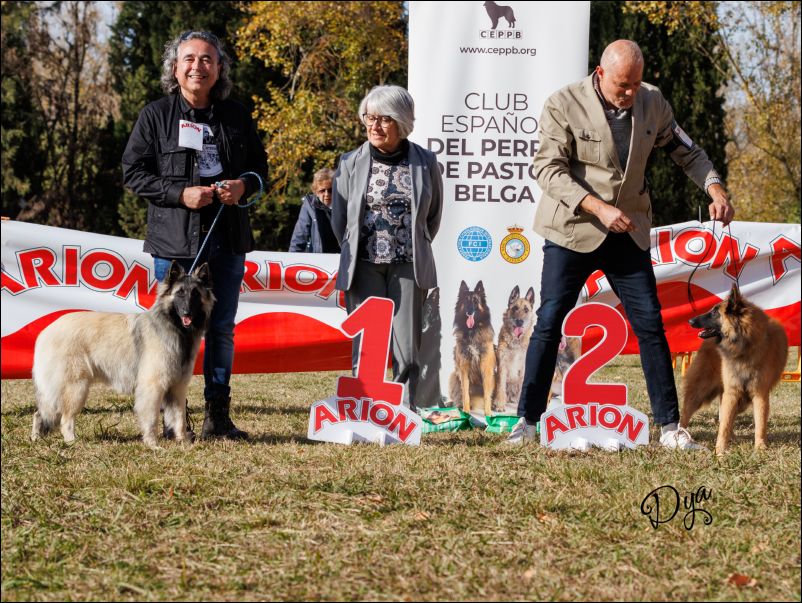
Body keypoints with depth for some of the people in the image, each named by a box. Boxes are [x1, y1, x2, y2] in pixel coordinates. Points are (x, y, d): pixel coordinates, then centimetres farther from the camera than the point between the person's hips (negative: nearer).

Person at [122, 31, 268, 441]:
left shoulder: (236, 116, 10)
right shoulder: (155, 116, 0)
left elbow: (260, 167, 17)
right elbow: (133, 172, -2)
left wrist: (244, 185, -6)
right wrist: (180, 194, -14)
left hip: (227, 240, 3)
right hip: (174, 241, -3)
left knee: (221, 330, 8)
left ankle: (217, 416, 15)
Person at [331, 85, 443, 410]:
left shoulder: (425, 162, 3)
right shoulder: (352, 163, 3)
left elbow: (433, 216, 15)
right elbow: (339, 220, 13)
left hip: (408, 267, 0)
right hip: (364, 266, 0)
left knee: (407, 350, -3)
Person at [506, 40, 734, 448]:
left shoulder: (652, 103, 0)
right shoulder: (564, 105, -13)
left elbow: (685, 150, 11)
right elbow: (548, 169, -17)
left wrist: (713, 187, -8)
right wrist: (598, 207, -27)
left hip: (629, 232, 3)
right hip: (573, 230, -3)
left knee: (650, 323, 1)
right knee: (549, 322, -2)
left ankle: (669, 426, 7)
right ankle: (527, 420, 8)